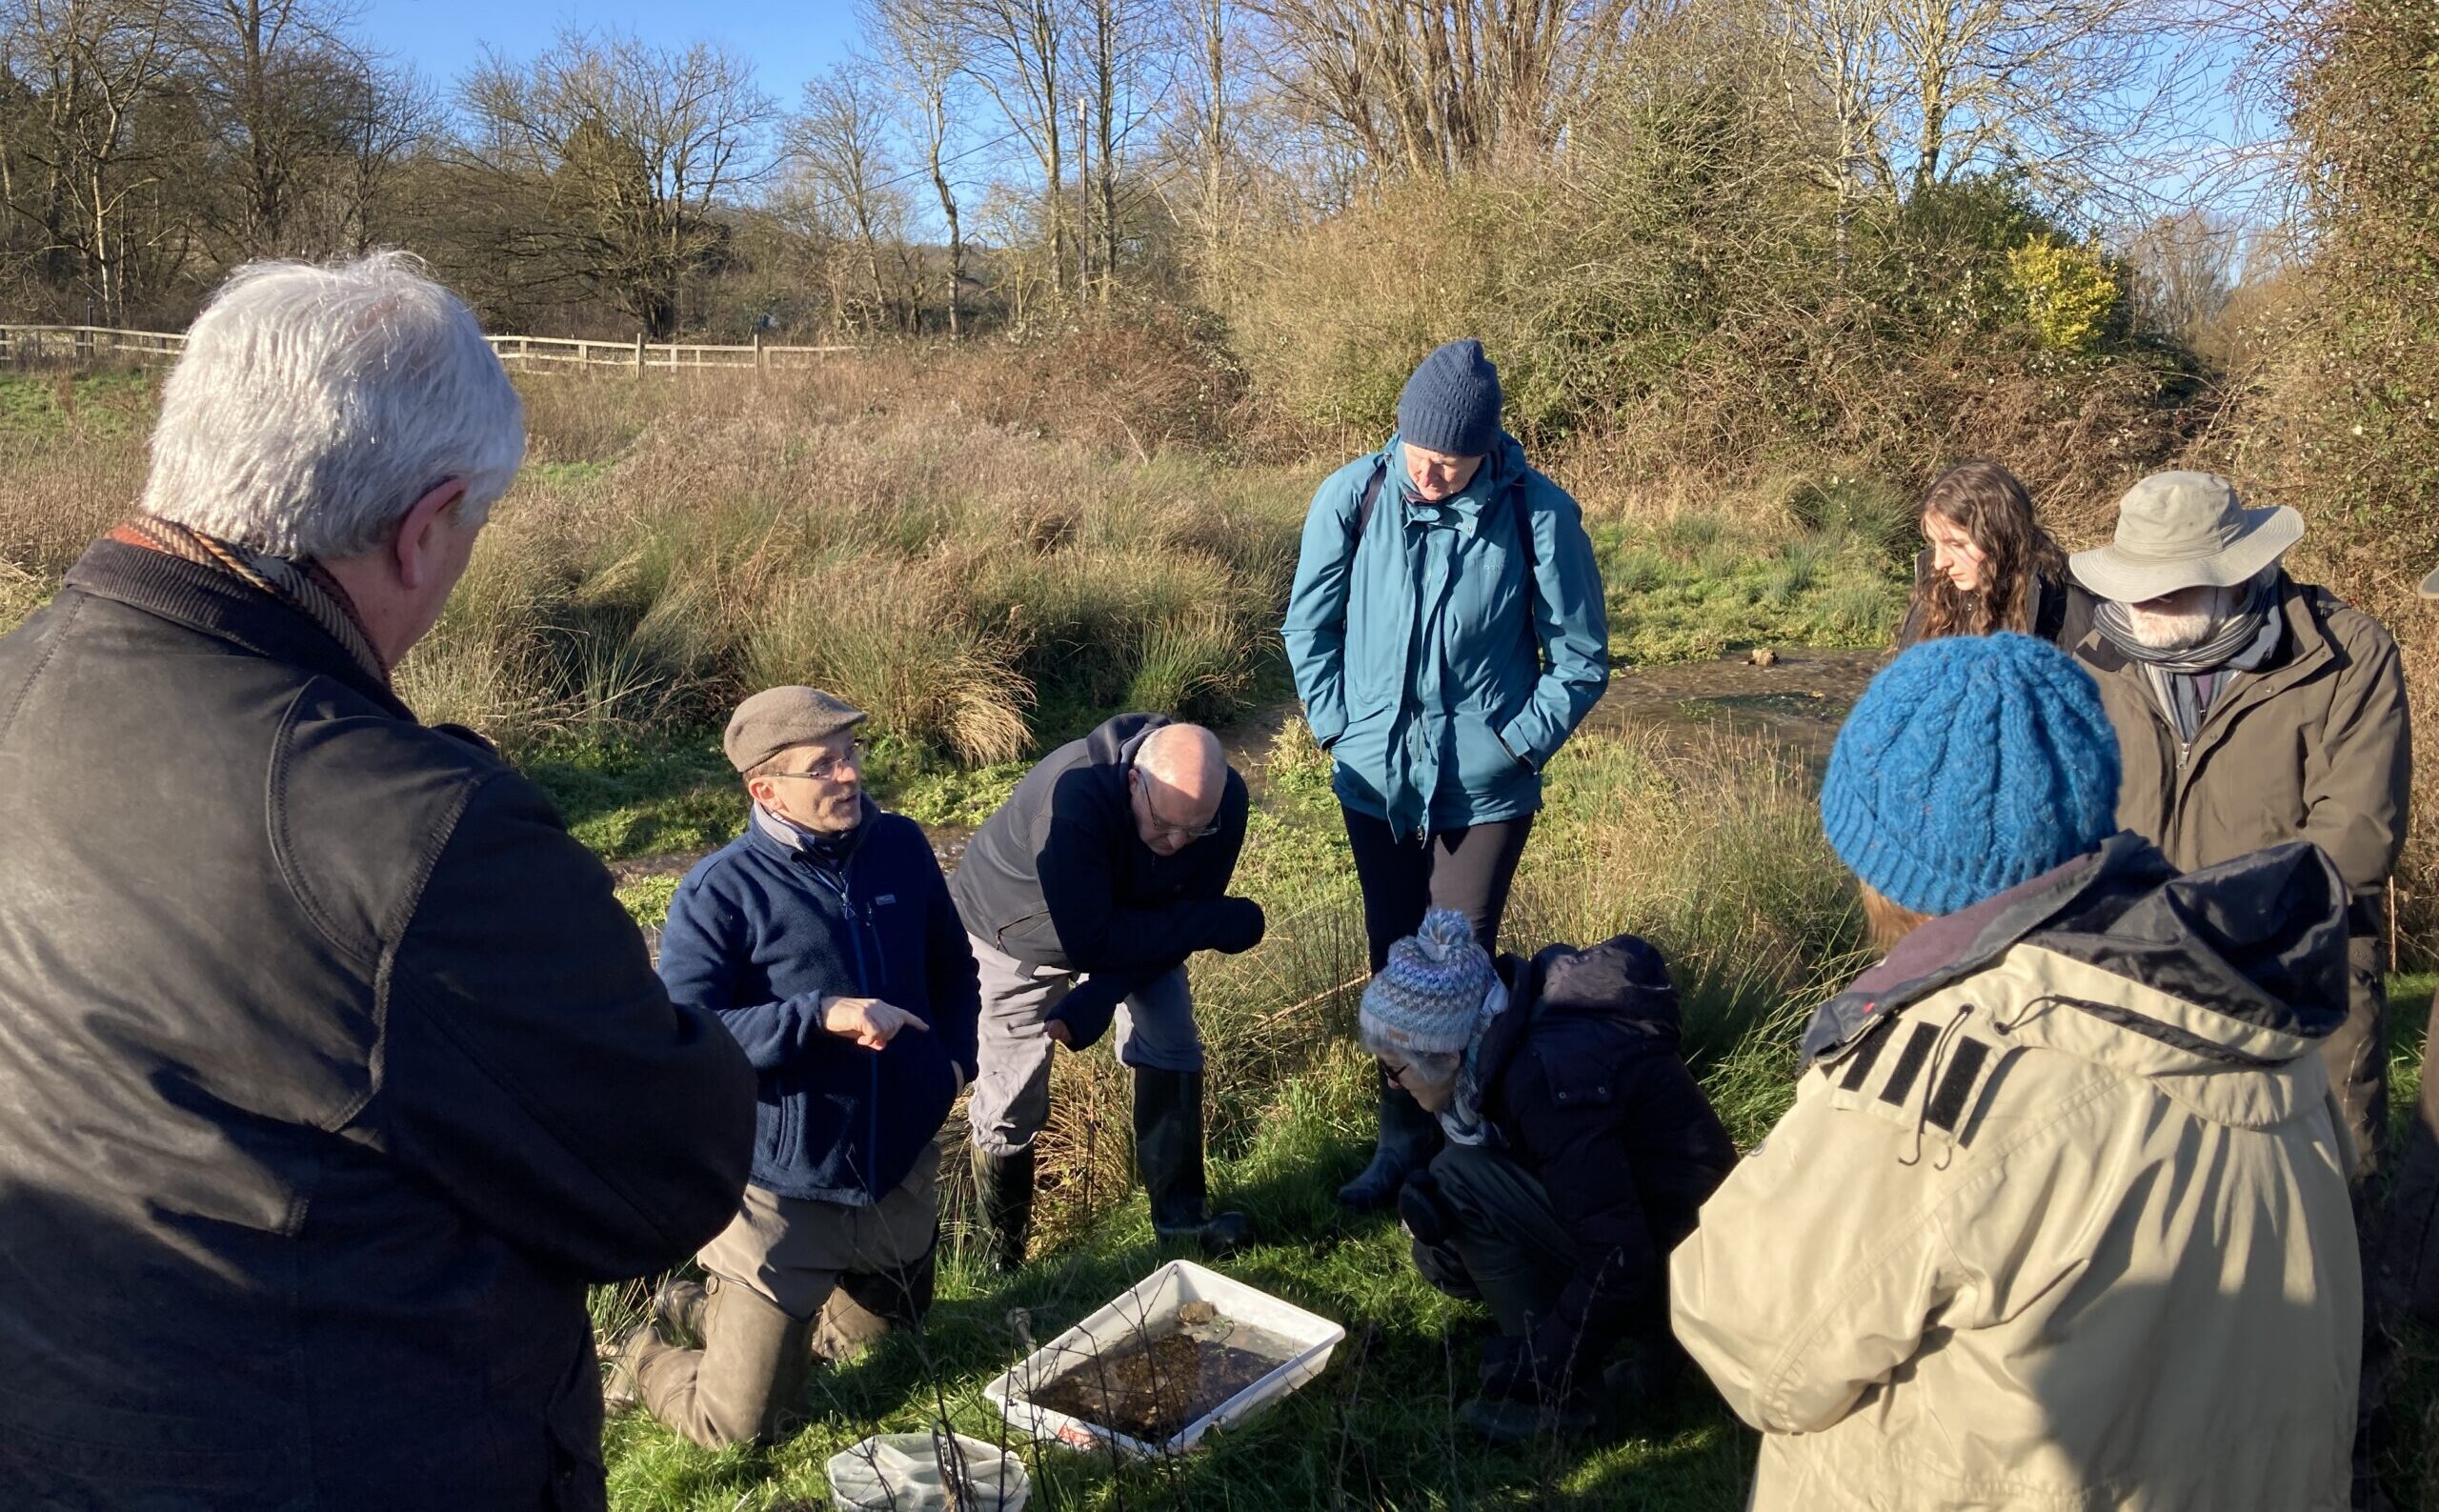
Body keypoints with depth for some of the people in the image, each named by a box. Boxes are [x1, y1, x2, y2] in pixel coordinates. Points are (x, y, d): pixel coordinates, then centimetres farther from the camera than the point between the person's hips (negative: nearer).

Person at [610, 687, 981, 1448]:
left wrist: (953, 1060, -2)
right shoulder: (719, 892, -18)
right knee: (740, 1428, 4)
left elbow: (950, 969, 12)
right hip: (784, 1191, -5)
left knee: (880, 1328, 29)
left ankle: (716, 1316, 47)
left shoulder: (901, 847, -3)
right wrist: (819, 1014, -33)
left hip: (904, 1173, 6)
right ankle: (649, 1351, 35)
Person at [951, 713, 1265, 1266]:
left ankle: (1179, 1211, 14)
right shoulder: (1075, 795, -42)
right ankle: (1002, 1261, 18)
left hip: (1129, 925, 5)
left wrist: (1096, 1001, -29)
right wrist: (1218, 923, -34)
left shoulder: (1224, 800, -26)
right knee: (1012, 1105, -2)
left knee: (1174, 1049, -5)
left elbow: (1189, 909, -17)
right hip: (1017, 935, -4)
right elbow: (1090, 941, -40)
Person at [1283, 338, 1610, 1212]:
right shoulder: (1351, 498, -10)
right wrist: (1338, 723, 0)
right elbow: (1309, 623, 5)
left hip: (1483, 790, -3)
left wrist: (1516, 744, -8)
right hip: (1375, 778, 3)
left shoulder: (1539, 515, -15)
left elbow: (1581, 658, -4)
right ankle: (1402, 1136, 30)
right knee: (1393, 963, 14)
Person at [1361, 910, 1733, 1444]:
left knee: (1462, 1180, -17)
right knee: (1445, 1253, 8)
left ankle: (1556, 1399, -5)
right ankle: (1647, 1340, 11)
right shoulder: (1501, 1034, -2)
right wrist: (1428, 1204, -10)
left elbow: (1620, 1263, -26)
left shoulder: (1548, 1075, -28)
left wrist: (1535, 1387, -16)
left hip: (1685, 1271, -9)